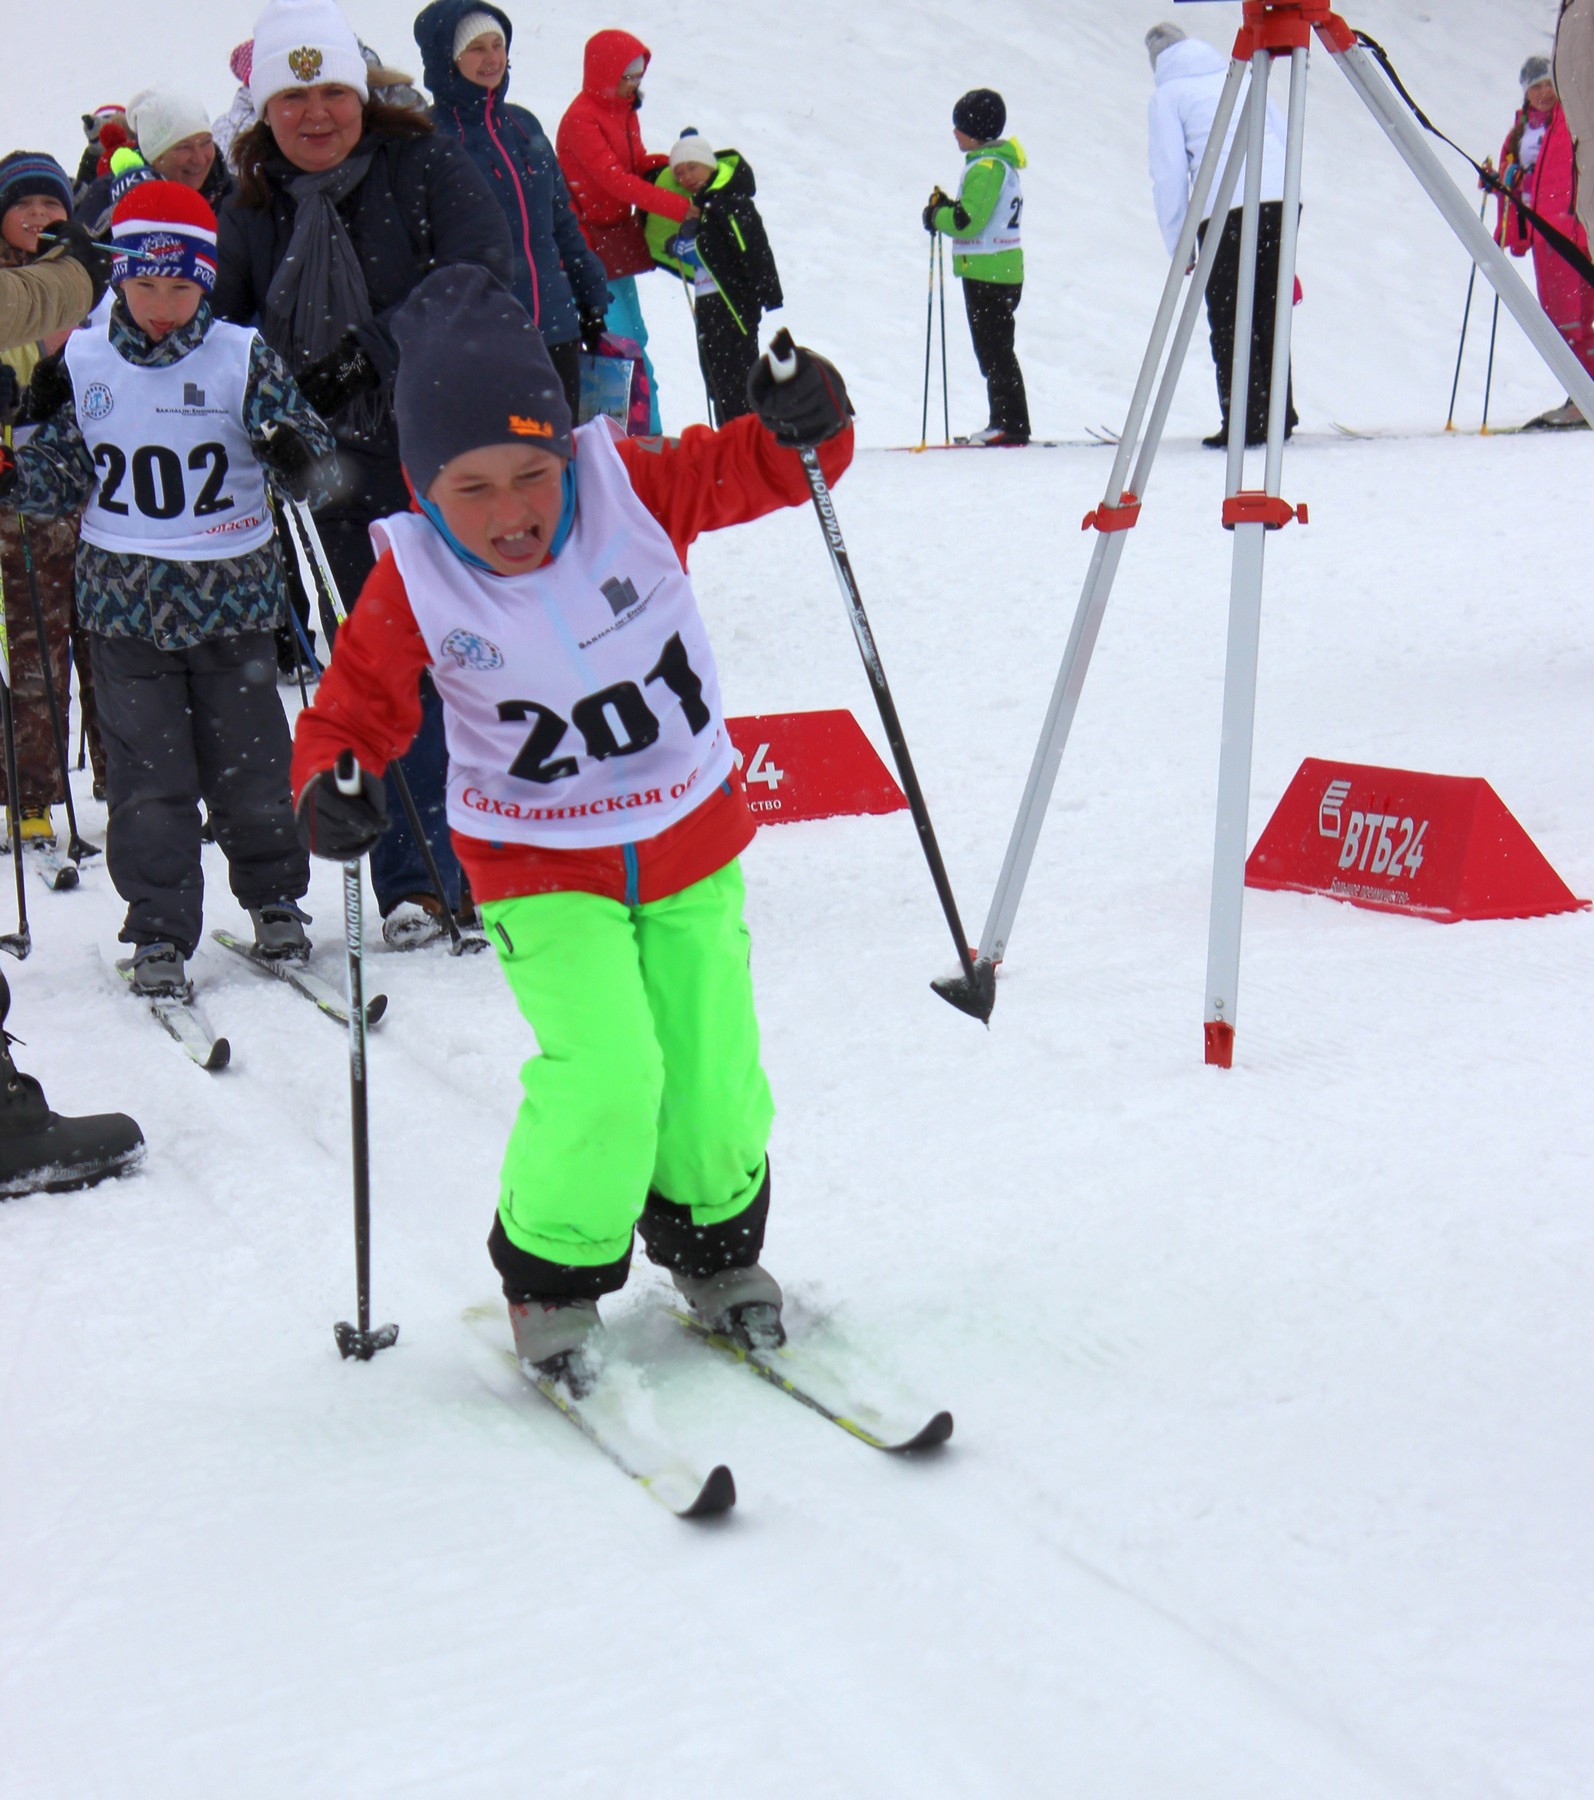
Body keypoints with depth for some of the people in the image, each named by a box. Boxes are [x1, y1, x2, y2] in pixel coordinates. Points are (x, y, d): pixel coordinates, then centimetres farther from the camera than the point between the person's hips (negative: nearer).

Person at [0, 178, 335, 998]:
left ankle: (273, 896, 30)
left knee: (247, 759, 9)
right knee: (146, 773, 3)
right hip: (124, 598, 1)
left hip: (230, 592, -1)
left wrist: (295, 453, -24)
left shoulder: (241, 356, -4)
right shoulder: (83, 362, 1)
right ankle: (160, 931, 12)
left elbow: (309, 451, -2)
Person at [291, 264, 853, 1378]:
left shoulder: (630, 485, -13)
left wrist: (804, 424, -30)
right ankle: (553, 1274, 9)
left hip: (692, 843, 2)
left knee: (716, 1071, 5)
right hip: (544, 868, -2)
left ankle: (713, 1241, 36)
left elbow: (755, 470, -8)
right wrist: (332, 784, -27)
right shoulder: (414, 584, -14)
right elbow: (358, 705, -7)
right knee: (605, 1076, -17)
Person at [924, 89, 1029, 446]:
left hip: (987, 272, -10)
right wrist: (947, 208, 8)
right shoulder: (1001, 162, 14)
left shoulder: (986, 166, -17)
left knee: (994, 350, -6)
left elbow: (968, 221, -23)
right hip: (1001, 268, 10)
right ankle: (1006, 422, 18)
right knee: (993, 349, 14)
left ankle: (1011, 424, -5)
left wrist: (937, 215, -7)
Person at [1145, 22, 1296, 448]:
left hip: (1227, 208, -5)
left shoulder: (1167, 94, 9)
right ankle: (1280, 416, 16)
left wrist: (1177, 247, 6)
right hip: (1281, 198, 5)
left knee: (1229, 320, 0)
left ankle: (1247, 423, -5)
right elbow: (1284, 139, 23)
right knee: (1269, 313, 15)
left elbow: (1170, 173, 2)